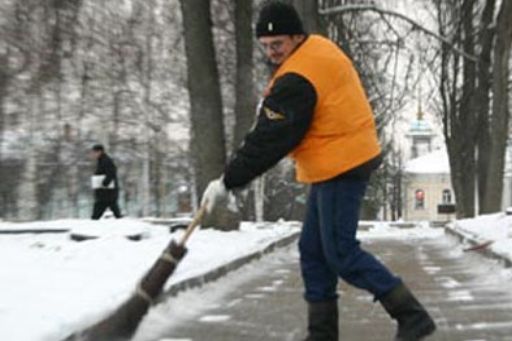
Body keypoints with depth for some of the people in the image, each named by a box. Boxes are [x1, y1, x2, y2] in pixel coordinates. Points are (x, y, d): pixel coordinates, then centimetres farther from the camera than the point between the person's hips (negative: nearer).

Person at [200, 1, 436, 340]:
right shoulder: (319, 47, 8)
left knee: (340, 253, -8)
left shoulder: (296, 80, -22)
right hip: (339, 163, 10)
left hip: (341, 167, -10)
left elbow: (270, 139, -22)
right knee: (313, 250, 10)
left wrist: (228, 181, -16)